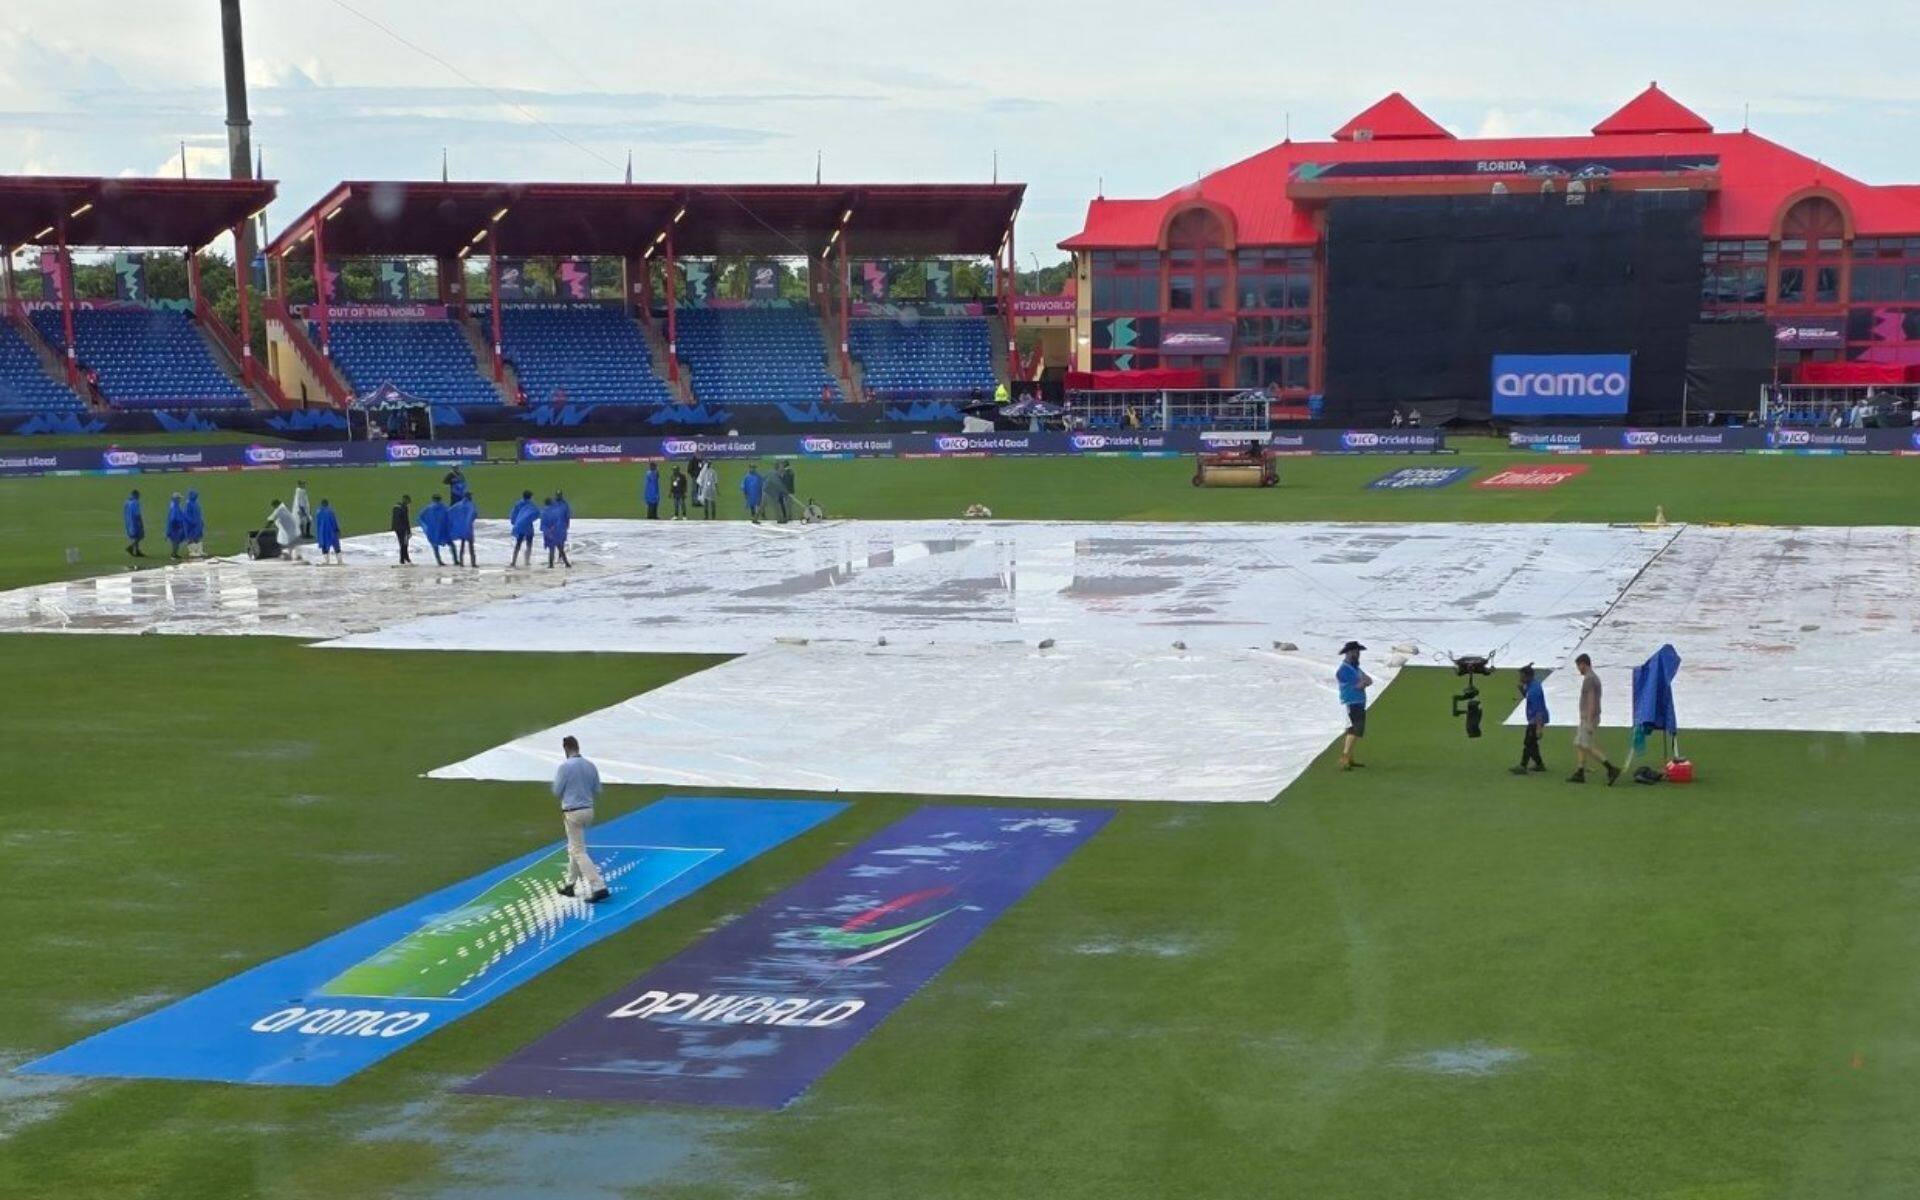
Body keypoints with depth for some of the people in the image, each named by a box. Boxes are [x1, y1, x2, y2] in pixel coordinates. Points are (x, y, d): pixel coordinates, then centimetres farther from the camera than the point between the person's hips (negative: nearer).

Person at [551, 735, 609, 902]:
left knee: (579, 851, -5)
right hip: (588, 810, 7)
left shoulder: (565, 766, -15)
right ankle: (569, 885, 30)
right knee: (574, 848, 21)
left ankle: (598, 887, -16)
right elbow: (597, 791, 9)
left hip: (573, 812, -7)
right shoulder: (591, 765, 3)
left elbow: (557, 791, -9)